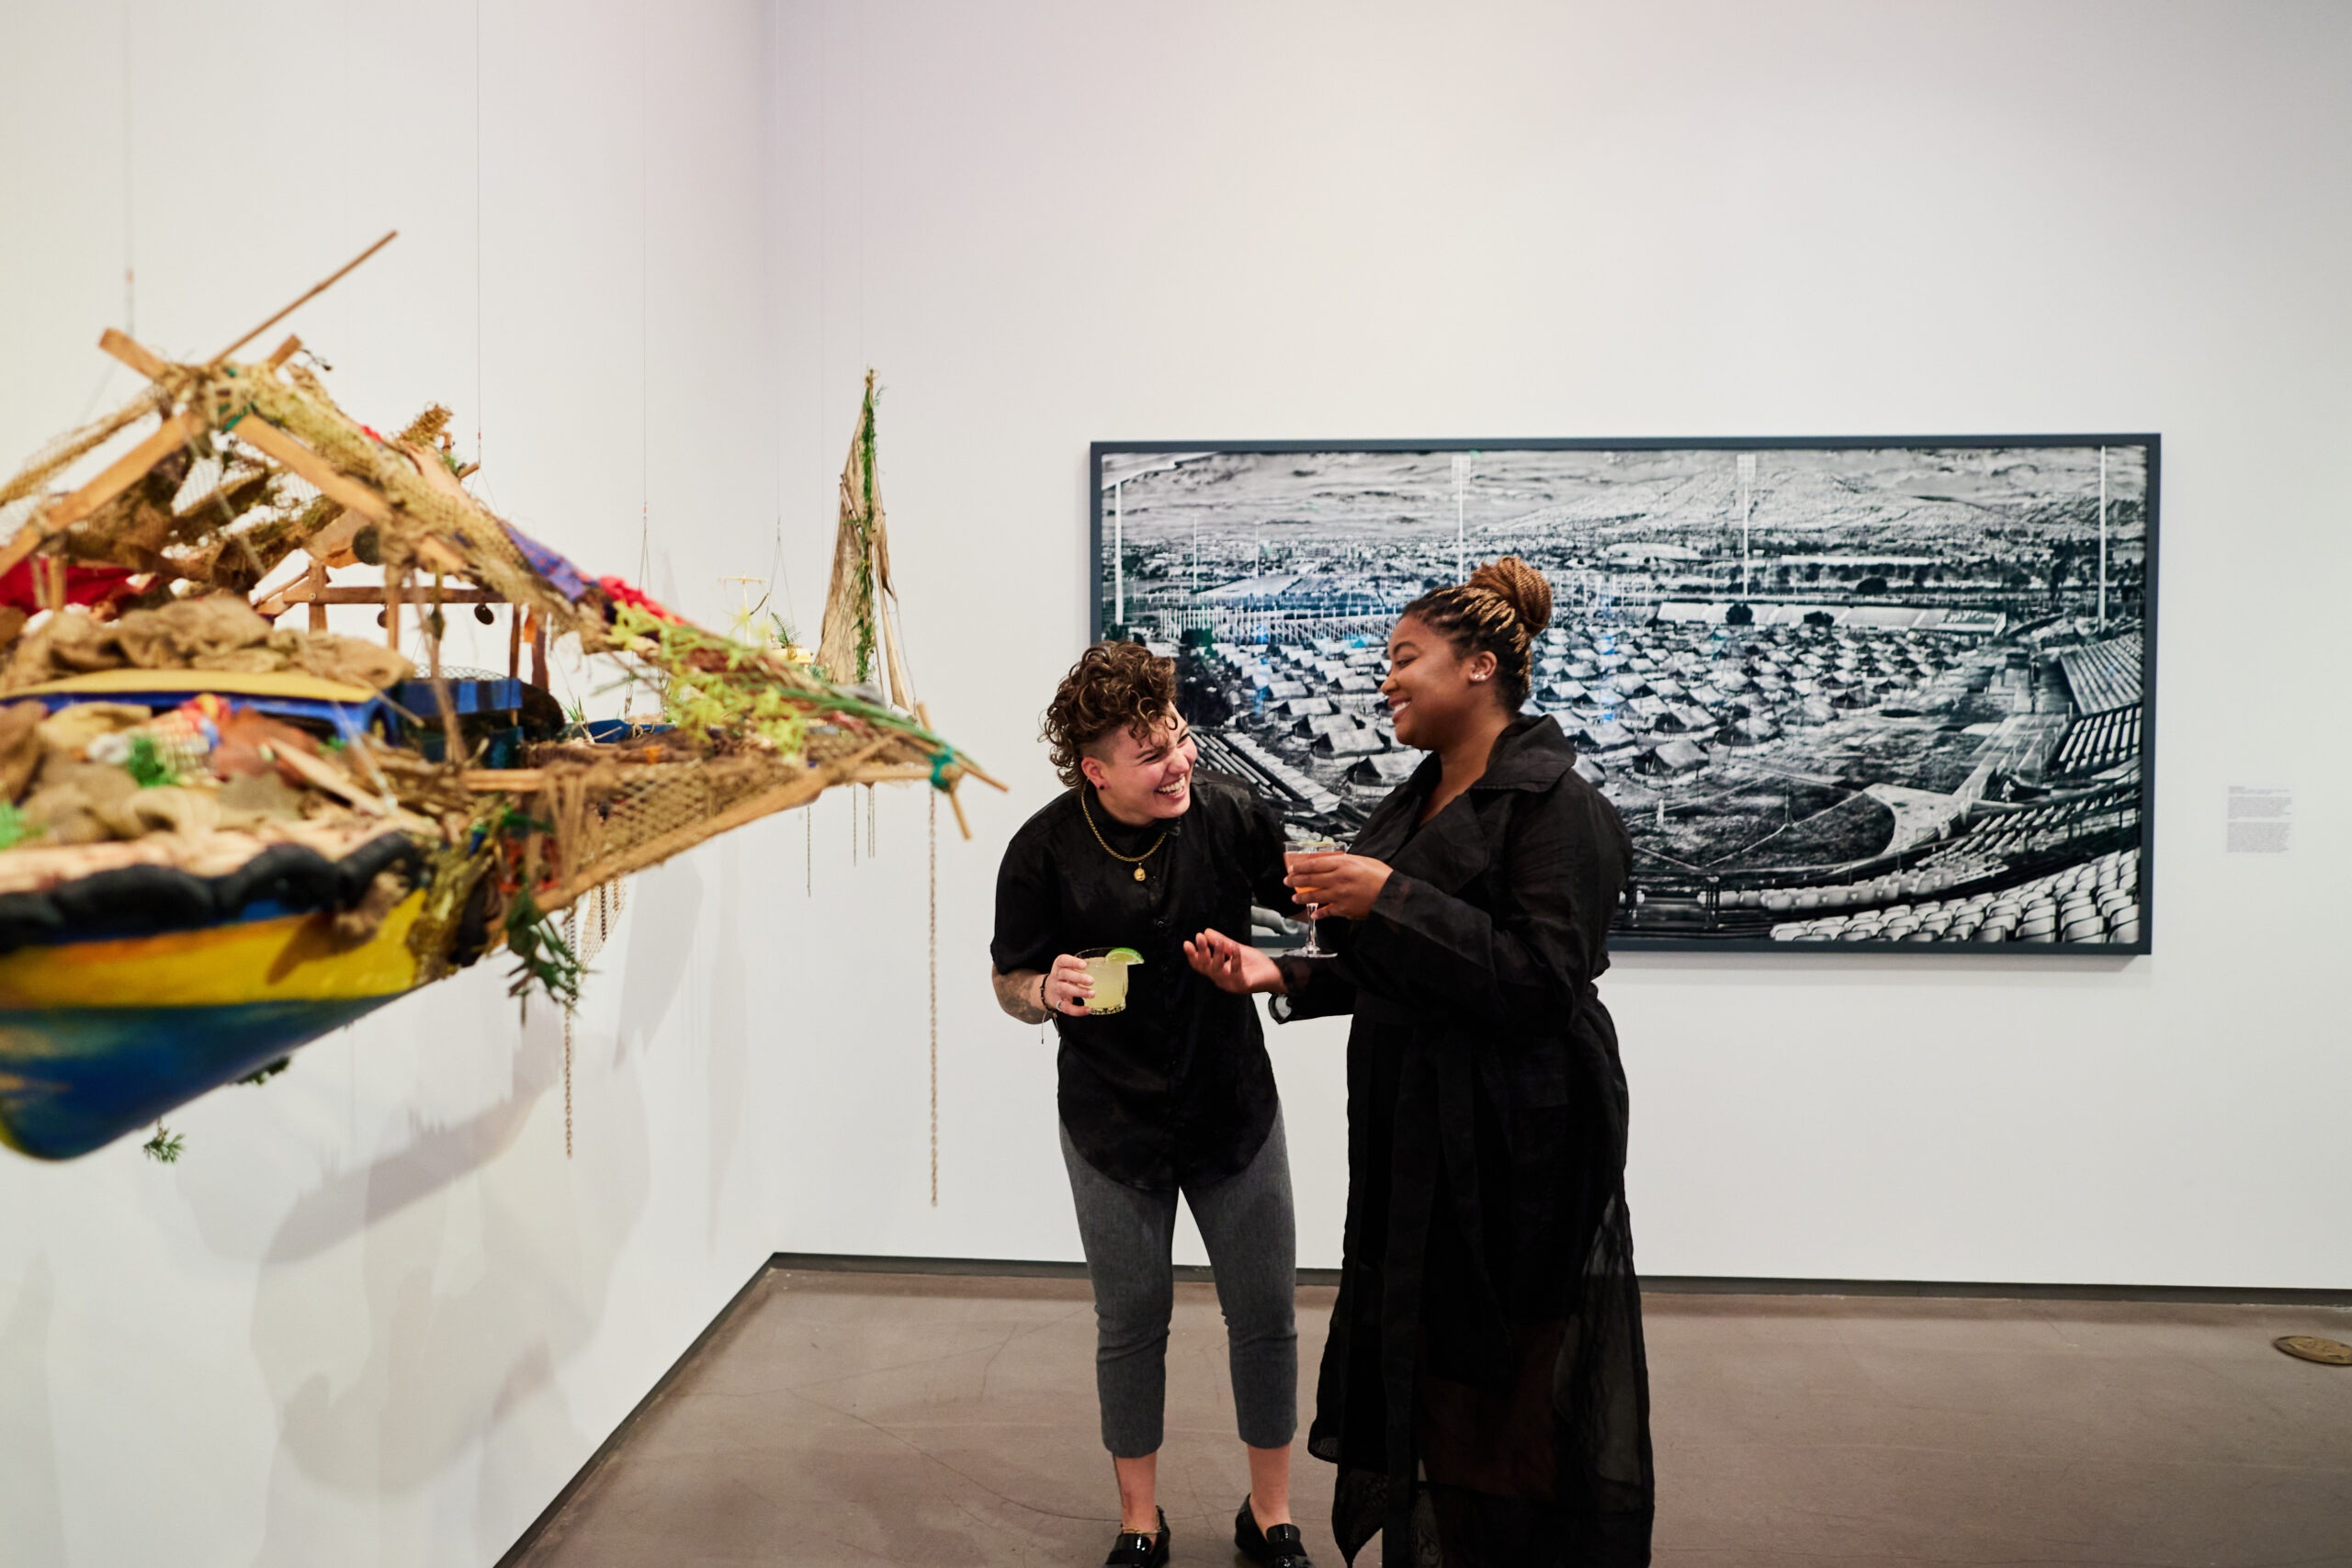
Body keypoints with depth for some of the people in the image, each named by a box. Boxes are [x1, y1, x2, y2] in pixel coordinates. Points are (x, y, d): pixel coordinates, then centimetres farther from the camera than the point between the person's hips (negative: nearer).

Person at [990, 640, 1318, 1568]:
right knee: (1130, 1328, 14)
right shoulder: (1045, 853, -14)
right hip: (1112, 1126, -1)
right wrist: (1046, 990, -25)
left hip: (1234, 1110, 1)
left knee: (1265, 1320, 11)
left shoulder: (1229, 813, -13)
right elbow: (1010, 986, -3)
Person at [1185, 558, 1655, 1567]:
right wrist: (1283, 976, 6)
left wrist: (1392, 899, -24)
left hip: (1512, 1149, -8)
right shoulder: (1420, 803, 12)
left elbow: (1540, 980, -23)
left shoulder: (1555, 803, -13)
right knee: (1415, 1362, 16)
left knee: (1508, 1393, 3)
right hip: (1413, 1137, 8)